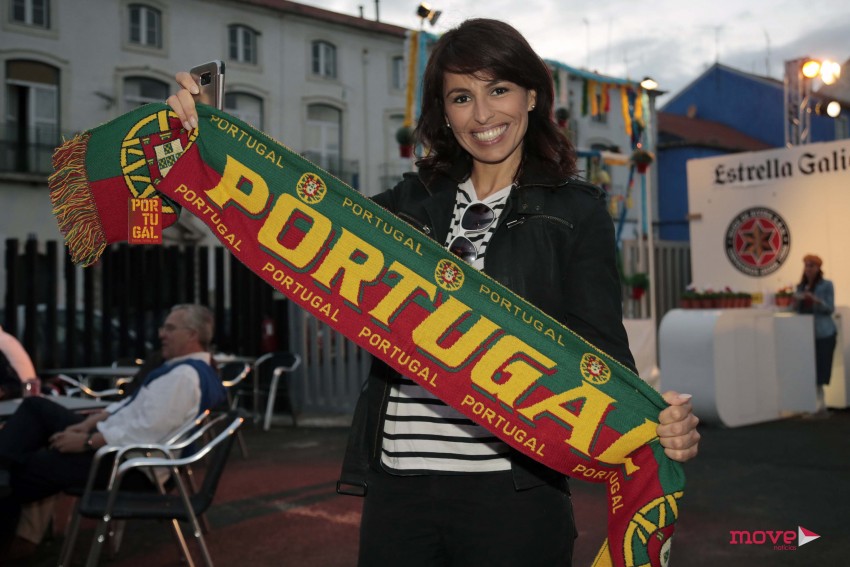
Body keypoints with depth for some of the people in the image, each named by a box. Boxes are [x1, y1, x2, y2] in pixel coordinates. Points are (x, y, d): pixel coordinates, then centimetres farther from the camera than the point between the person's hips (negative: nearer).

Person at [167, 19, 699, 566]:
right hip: (397, 480, 3)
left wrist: (657, 424, -22)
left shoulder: (575, 211, 3)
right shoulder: (412, 203, 12)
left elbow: (600, 351, -3)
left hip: (511, 486, -3)